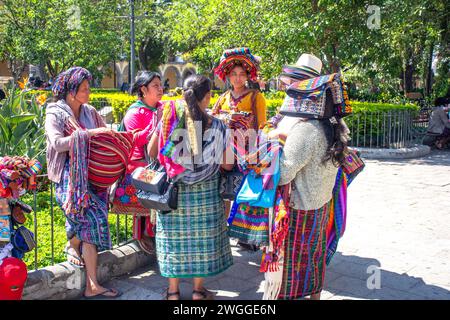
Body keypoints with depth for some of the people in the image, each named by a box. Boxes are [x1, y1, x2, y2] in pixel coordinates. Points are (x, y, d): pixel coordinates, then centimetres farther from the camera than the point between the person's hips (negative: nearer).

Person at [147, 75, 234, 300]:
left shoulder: (169, 120, -8)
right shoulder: (216, 126, -11)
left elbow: (152, 152, 1)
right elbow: (227, 165, -6)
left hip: (173, 189, 1)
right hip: (204, 192, -1)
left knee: (175, 237, 12)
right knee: (203, 237, 13)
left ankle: (173, 291, 23)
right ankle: (198, 290, 24)